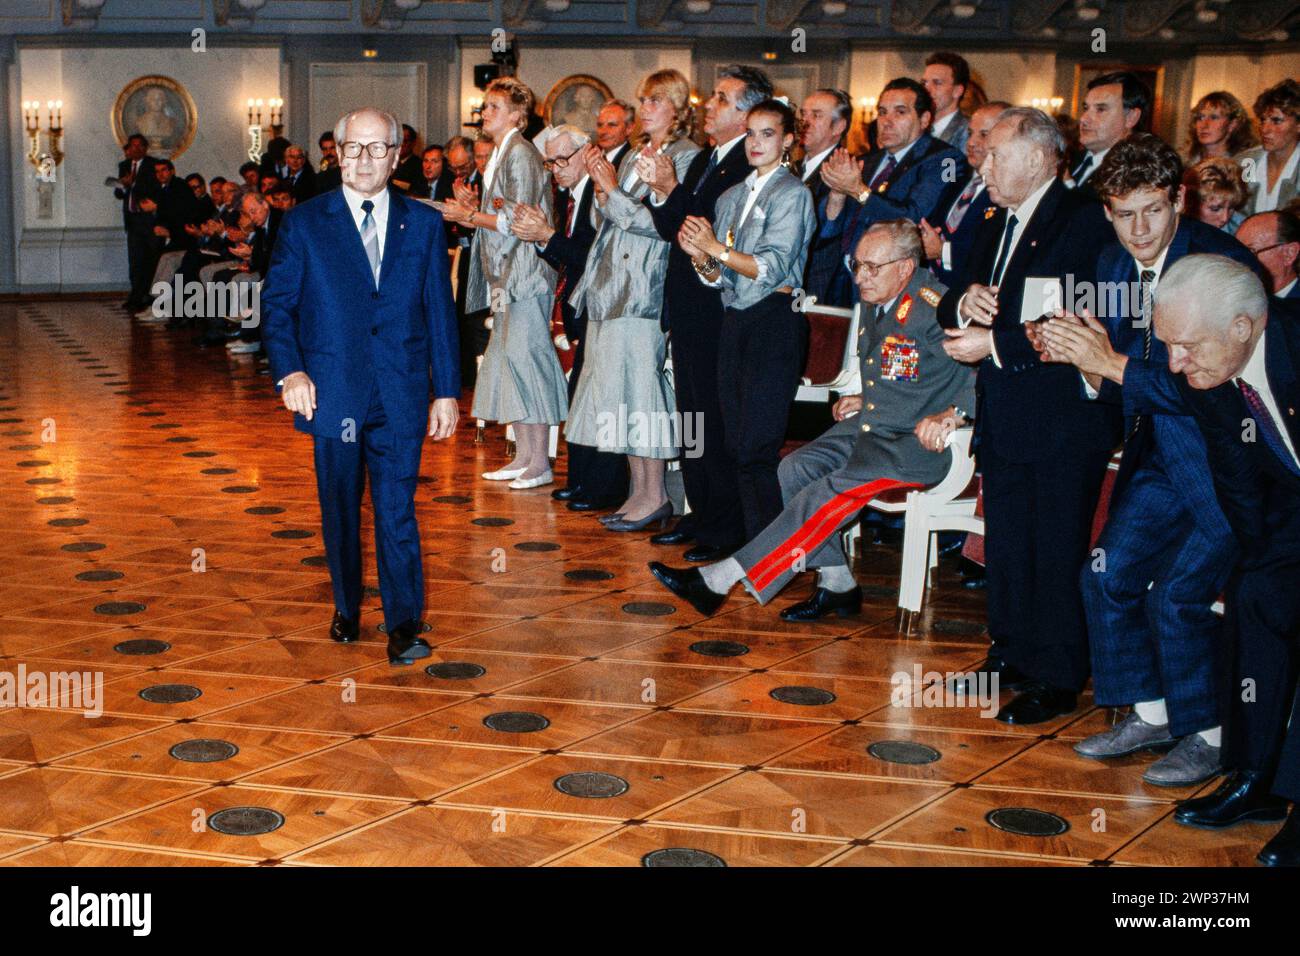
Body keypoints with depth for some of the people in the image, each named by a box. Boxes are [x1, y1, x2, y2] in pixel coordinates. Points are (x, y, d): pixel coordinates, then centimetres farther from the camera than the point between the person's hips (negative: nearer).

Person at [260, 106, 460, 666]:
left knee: (398, 509, -1)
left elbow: (440, 312, 5)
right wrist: (288, 370, -13)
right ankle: (346, 609, 30)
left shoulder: (424, 224, 5)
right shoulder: (304, 223, 2)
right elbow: (276, 303, 2)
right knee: (339, 510, 12)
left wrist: (446, 391, 1)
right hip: (332, 393, 0)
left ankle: (404, 625, 5)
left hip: (401, 394, 0)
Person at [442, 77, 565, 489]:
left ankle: (540, 463, -4)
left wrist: (470, 216, -10)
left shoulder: (521, 154, -12)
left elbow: (517, 221, -17)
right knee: (509, 360, 10)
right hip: (504, 274, 10)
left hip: (525, 272, -10)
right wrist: (474, 205, 5)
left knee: (525, 357, -9)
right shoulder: (500, 154, 18)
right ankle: (523, 457, 16)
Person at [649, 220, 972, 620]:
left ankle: (719, 580, -28)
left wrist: (951, 414, -34)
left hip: (919, 442, -9)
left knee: (832, 491, -27)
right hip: (869, 425, 9)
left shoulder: (934, 308, -16)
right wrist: (864, 400, 11)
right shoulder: (874, 303, 12)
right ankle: (837, 584, -4)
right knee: (794, 470, -13)